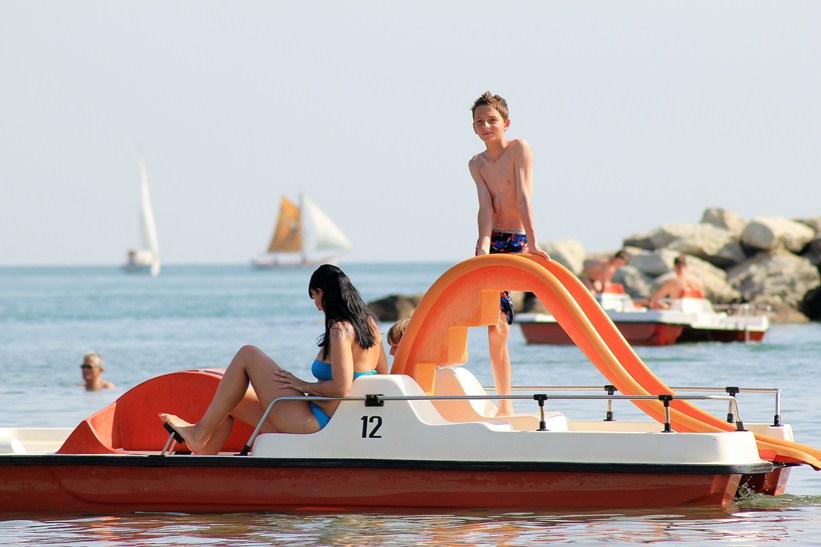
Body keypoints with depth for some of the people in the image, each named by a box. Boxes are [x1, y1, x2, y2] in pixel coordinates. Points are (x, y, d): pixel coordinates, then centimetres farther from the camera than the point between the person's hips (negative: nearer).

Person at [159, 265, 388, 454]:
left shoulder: (340, 331, -17)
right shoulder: (368, 322, 9)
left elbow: (342, 388, -27)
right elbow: (382, 376, 17)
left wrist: (304, 386, -11)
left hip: (313, 424, -10)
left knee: (247, 354, -3)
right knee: (231, 399, 15)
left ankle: (200, 434, 1)